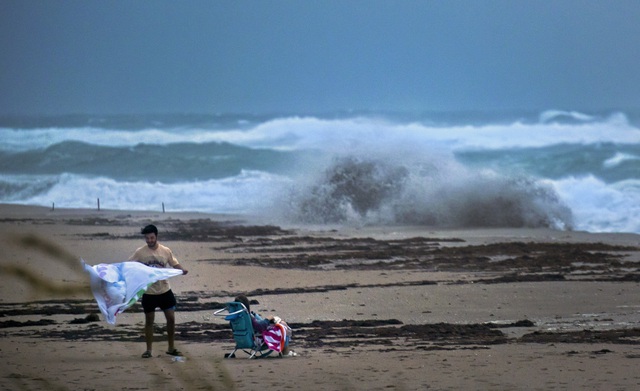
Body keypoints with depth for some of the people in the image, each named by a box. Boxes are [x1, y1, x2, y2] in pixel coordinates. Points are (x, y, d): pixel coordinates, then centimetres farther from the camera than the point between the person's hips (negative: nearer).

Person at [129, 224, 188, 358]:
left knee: (171, 318, 3)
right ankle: (148, 350, 15)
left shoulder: (166, 251, -3)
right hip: (149, 293, -2)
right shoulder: (140, 252, -8)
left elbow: (175, 264, 2)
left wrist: (182, 270, -19)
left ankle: (171, 348, 16)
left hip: (165, 291, 2)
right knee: (149, 321, 7)